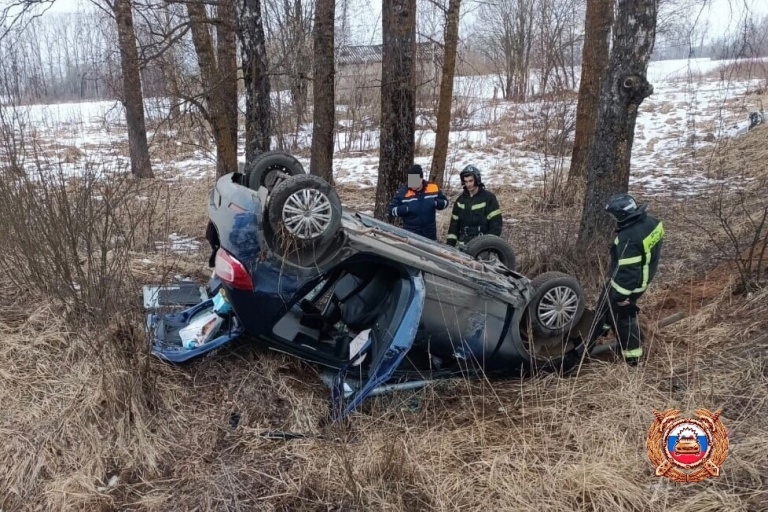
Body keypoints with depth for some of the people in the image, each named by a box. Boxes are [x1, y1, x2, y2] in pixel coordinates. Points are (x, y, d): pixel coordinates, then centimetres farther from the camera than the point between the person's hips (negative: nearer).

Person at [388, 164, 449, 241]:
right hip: (410, 233, -2)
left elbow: (445, 201, 7)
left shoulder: (433, 188, -6)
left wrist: (436, 203, -15)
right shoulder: (403, 192, -10)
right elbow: (392, 210, -6)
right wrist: (406, 208, -23)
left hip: (430, 232, 2)